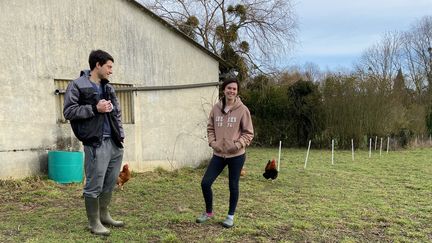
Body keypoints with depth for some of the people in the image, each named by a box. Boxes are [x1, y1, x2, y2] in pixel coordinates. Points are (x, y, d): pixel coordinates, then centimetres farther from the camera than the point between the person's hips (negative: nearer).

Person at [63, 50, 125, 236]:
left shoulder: (108, 87, 17)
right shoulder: (77, 85, -3)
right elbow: (68, 111, -10)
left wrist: (120, 134, 15)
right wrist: (94, 109, -17)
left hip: (115, 143, 7)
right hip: (96, 144, -7)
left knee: (110, 183, 14)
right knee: (94, 185, -1)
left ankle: (104, 215, 31)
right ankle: (94, 222, 13)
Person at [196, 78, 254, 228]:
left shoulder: (242, 110, -9)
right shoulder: (216, 108, 1)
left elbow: (248, 133, -5)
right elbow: (210, 128, 12)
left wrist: (237, 145, -16)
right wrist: (212, 142, -3)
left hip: (236, 155, -3)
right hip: (218, 154, 4)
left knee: (233, 186, 8)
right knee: (205, 183, 2)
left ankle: (231, 216, 27)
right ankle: (209, 212, 25)